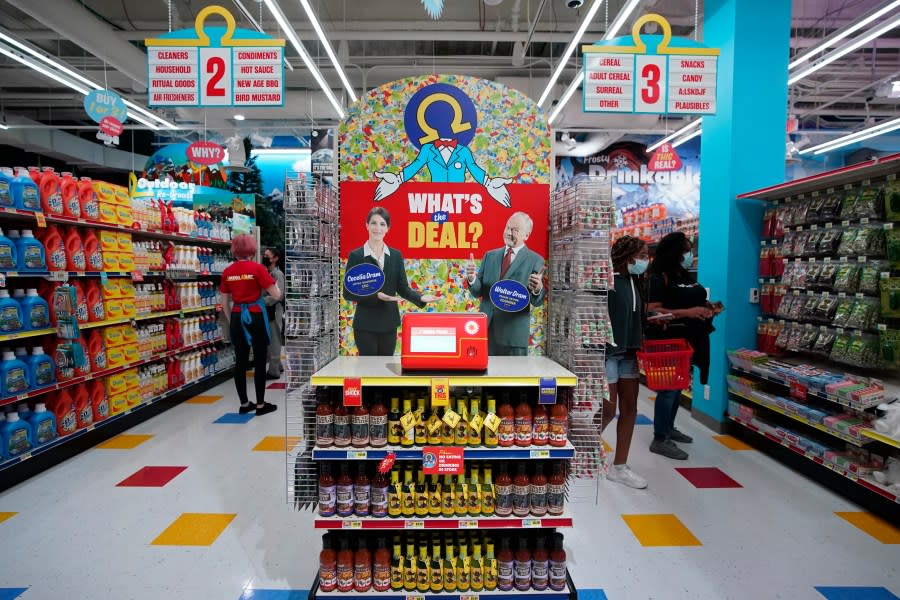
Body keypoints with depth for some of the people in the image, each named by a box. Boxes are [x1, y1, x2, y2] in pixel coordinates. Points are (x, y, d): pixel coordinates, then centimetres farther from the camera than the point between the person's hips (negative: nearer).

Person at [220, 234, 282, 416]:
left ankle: (244, 404, 18)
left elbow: (225, 302, 11)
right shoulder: (257, 268, -9)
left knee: (240, 361, 10)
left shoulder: (227, 271, 5)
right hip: (255, 317, -5)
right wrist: (273, 283, 10)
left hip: (237, 317, 5)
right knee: (259, 361, 4)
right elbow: (276, 296, -10)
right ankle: (261, 405, 9)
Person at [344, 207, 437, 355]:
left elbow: (403, 287, 6)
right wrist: (376, 296, -20)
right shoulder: (356, 255, -4)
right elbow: (348, 292, -7)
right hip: (366, 323, -3)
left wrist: (420, 298, -13)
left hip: (389, 322, 3)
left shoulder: (396, 255, 6)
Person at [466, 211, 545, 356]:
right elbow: (478, 292, 7)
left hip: (514, 333, -3)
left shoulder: (535, 260, -1)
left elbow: (537, 302, -6)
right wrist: (472, 278, -14)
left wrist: (538, 289, -29)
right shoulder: (490, 256, 11)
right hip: (486, 328, 3)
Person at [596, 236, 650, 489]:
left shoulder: (632, 281, 12)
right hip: (606, 352, -8)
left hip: (628, 353, 9)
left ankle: (619, 467, 20)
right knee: (607, 410, -3)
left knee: (629, 409, 9)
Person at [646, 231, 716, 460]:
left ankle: (669, 428, 32)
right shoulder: (659, 278, -13)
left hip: (687, 340, 9)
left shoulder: (687, 277, 14)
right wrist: (688, 312, -26)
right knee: (668, 387, -7)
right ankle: (660, 440, 0)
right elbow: (653, 311, -22)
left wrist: (707, 307, 4)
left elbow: (696, 301, 27)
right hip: (668, 341, -9)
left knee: (679, 385, 17)